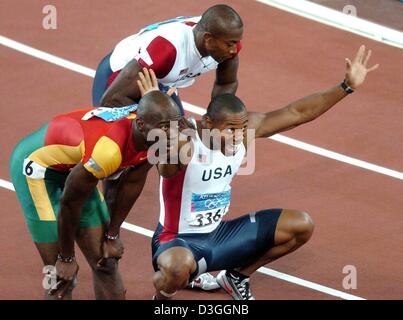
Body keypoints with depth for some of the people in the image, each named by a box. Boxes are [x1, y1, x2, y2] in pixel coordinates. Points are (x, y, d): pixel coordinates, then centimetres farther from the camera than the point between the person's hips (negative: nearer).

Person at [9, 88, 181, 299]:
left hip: (74, 165, 8)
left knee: (105, 262, 10)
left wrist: (112, 236, 6)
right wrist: (66, 258, -14)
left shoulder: (153, 138, -19)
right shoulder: (108, 151, -42)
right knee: (61, 273, -8)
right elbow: (70, 203, -27)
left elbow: (132, 184, 0)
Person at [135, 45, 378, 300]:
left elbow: (297, 113, -4)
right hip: (178, 242, -7)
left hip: (218, 234, 8)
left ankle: (237, 277, 22)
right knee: (179, 267, -44)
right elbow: (166, 167, -54)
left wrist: (347, 86, -6)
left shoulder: (246, 127, -9)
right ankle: (161, 299, -5)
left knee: (301, 225, 3)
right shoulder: (184, 145, -30)